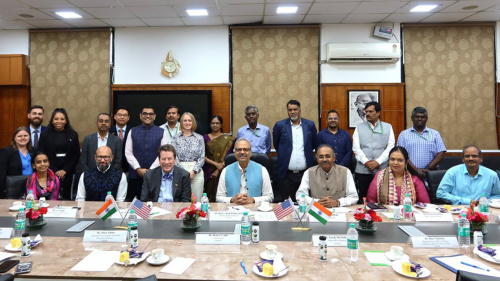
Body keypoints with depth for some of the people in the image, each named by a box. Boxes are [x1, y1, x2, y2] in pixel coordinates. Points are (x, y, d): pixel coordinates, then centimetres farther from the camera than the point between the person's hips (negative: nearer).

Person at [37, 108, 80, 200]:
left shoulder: (73, 135, 7)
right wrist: (55, 171, -7)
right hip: (50, 173, -1)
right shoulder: (45, 135, 5)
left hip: (67, 173, 1)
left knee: (66, 197, 0)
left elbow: (76, 155, 4)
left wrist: (65, 170, -5)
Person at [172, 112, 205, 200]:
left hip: (196, 173, 0)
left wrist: (194, 171, -10)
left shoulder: (199, 138, 6)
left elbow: (202, 157, 2)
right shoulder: (176, 138, 6)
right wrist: (184, 171, -11)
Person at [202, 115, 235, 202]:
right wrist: (215, 163, -12)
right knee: (208, 196, 1)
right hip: (208, 172, 1)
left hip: (222, 171, -1)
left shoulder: (228, 139, 4)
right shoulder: (205, 138, 7)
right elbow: (202, 156, 1)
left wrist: (218, 170, -10)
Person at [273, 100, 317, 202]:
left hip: (305, 173, 1)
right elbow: (276, 145, 13)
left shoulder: (310, 125, 5)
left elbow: (314, 144, 16)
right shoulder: (280, 125, 2)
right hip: (287, 174, -1)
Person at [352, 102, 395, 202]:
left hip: (382, 170, 0)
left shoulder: (388, 127, 10)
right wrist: (366, 162, -10)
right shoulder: (359, 127, 10)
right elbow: (356, 148, 2)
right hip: (362, 170, 0)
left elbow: (390, 147, 2)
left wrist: (378, 162, -10)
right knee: (362, 199, 3)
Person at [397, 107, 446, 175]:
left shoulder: (435, 134, 13)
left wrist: (428, 168, -6)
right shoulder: (404, 134, 9)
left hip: (430, 172, 1)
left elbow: (441, 154, 6)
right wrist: (416, 169, -10)